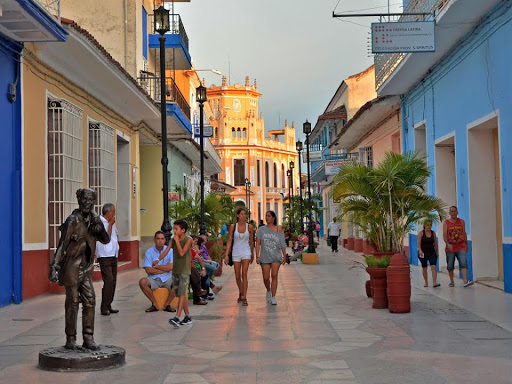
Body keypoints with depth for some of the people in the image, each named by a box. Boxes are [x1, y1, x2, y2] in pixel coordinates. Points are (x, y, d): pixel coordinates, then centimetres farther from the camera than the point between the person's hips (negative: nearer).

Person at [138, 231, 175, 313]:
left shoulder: (170, 251, 1)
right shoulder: (149, 252, 2)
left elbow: (171, 267, -11)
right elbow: (148, 270, -9)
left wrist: (156, 266, -5)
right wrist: (165, 269, -8)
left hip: (168, 279, -1)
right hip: (154, 279, 1)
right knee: (142, 282, -28)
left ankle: (167, 304, -7)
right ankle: (155, 304, -10)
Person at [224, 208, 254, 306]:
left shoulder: (249, 227, 0)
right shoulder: (233, 226, -1)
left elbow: (251, 242, 10)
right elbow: (229, 241, 0)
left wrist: (252, 255, 16)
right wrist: (226, 254, -6)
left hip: (246, 252, -1)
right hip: (236, 253, 1)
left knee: (244, 275, -12)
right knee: (237, 276, 9)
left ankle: (244, 298, -10)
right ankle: (240, 293, 33)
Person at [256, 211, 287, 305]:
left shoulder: (279, 229, 0)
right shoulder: (261, 229, 2)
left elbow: (283, 244, 3)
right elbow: (257, 244, 1)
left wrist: (284, 256, 1)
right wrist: (257, 256, -6)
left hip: (276, 257, -1)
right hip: (265, 257, 1)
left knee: (274, 276, -12)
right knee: (266, 278, 3)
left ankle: (273, 298, -7)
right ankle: (268, 291, 34)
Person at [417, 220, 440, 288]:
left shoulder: (433, 233, 5)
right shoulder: (421, 233, -4)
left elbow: (435, 243, 11)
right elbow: (419, 243, -12)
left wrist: (437, 252, 12)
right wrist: (420, 250, -27)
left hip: (432, 252, 2)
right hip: (423, 253, -2)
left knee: (433, 267, -14)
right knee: (424, 268, 6)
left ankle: (434, 282, -22)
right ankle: (426, 283, 19)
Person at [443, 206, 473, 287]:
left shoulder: (461, 222, 10)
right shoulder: (446, 223, 4)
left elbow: (464, 234, 16)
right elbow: (444, 235, -4)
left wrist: (466, 245, 16)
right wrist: (448, 244, -20)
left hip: (461, 247, 0)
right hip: (450, 247, 0)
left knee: (463, 264, -15)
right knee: (450, 266, 6)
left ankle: (465, 281, -24)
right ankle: (451, 281, 22)